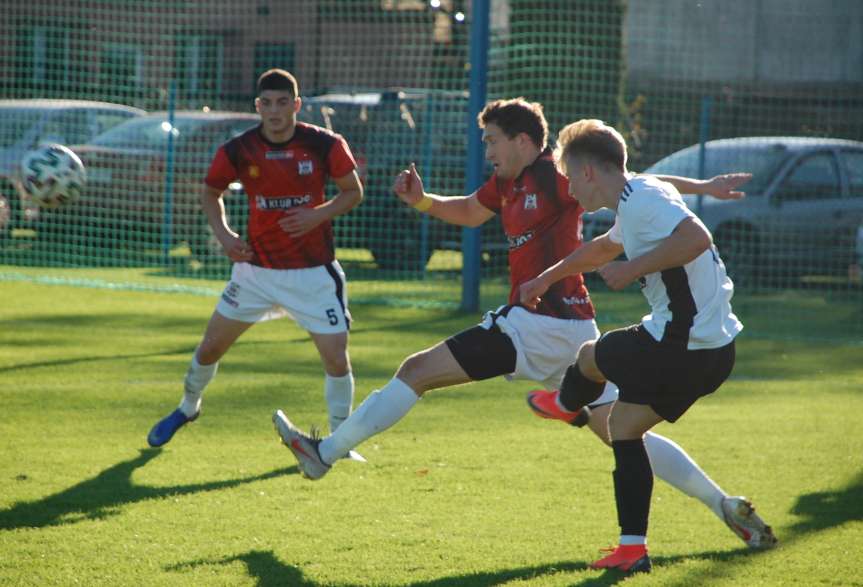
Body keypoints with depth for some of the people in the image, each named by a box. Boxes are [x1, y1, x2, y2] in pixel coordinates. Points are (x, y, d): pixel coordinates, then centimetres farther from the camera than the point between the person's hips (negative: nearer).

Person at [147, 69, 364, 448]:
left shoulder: (324, 145, -12)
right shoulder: (238, 150, -8)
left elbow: (353, 191, 0)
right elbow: (210, 193, 8)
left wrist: (319, 214, -18)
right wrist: (223, 233, -9)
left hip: (313, 274, -2)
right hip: (256, 269, 2)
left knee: (336, 357, -9)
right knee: (211, 347, 8)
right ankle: (187, 408, 37)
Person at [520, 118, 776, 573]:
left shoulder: (642, 198, -14)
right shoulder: (635, 203, 19)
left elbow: (696, 237, -31)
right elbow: (604, 247, 40)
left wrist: (632, 269, -23)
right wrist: (546, 279, 52)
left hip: (680, 345, -10)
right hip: (712, 351, 10)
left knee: (591, 356, 14)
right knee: (624, 425, 16)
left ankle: (566, 404, 47)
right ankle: (632, 549, 13)